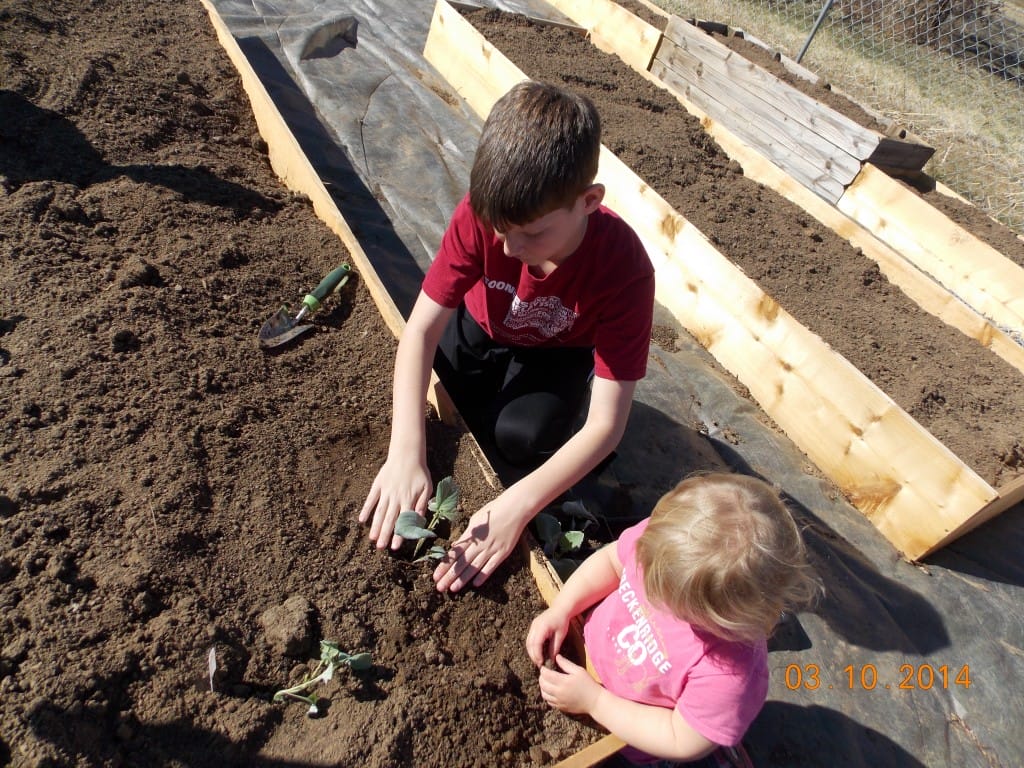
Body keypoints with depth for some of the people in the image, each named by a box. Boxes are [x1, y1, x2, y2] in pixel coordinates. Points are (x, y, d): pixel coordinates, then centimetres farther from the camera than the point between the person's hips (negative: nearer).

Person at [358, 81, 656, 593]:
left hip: (562, 352, -2)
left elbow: (606, 426, -37)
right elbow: (421, 329, -31)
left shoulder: (624, 269, -37)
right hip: (483, 327, 3)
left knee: (523, 436, -27)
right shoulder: (482, 213, -32)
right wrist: (405, 454, -42)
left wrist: (515, 507, -47)